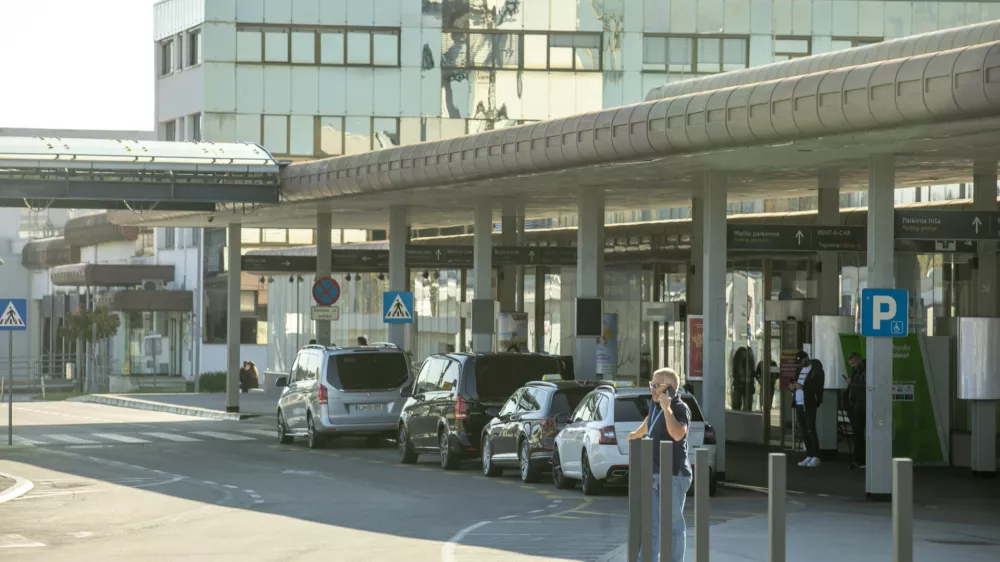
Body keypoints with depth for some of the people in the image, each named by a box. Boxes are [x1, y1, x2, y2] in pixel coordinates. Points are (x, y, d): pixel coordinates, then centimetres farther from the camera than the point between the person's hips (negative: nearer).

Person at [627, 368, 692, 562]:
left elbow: (678, 434, -31)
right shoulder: (654, 403, 11)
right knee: (650, 524, 0)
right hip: (654, 475, 8)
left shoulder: (680, 408, -12)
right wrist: (637, 434, 51)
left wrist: (667, 408, -26)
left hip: (674, 475, -8)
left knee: (674, 524, 1)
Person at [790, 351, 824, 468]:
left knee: (811, 430, -7)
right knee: (803, 431, 8)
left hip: (809, 405, -8)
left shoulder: (816, 370, -7)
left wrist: (802, 387, -24)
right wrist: (793, 386, 3)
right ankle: (809, 456, 13)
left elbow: (817, 387, -17)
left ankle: (816, 457, -4)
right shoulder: (800, 369, 17)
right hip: (799, 404, 8)